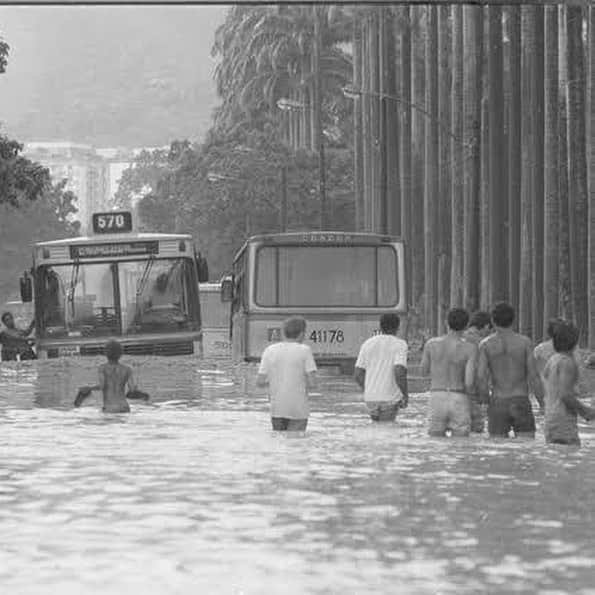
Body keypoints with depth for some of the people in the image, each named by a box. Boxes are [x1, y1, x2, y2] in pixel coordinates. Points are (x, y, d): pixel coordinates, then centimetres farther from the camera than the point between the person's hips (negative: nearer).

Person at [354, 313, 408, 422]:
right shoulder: (399, 344, -5)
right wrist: (406, 395, -6)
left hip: (370, 398, 4)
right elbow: (399, 373, -18)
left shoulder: (367, 344, 7)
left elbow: (357, 374, 6)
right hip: (390, 399, -4)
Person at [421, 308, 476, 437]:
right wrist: (467, 391, 9)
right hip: (459, 403, -2)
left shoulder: (431, 344, -2)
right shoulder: (470, 348, -10)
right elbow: (470, 382, -16)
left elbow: (424, 371, 14)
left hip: (437, 401, 2)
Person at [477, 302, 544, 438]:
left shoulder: (485, 344, -1)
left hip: (498, 405, 1)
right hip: (521, 404, -1)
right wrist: (544, 405, 1)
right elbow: (534, 377, -6)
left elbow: (481, 378, -8)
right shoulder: (524, 342, -2)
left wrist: (486, 400, 9)